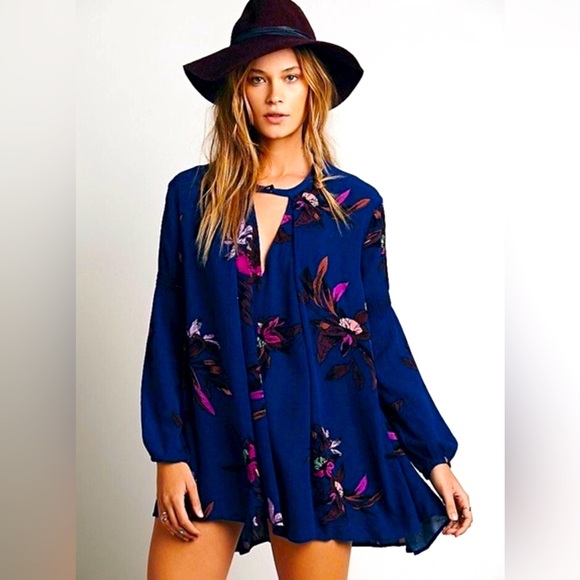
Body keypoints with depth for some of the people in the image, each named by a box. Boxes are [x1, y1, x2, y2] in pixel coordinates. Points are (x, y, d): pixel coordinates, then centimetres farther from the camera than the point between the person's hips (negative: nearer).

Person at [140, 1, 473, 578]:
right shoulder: (192, 195, 2)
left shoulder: (355, 204, 0)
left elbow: (380, 336, 4)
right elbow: (168, 329, 2)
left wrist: (435, 457, 3)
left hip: (319, 448, 0)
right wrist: (167, 453, -3)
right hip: (212, 444, 1)